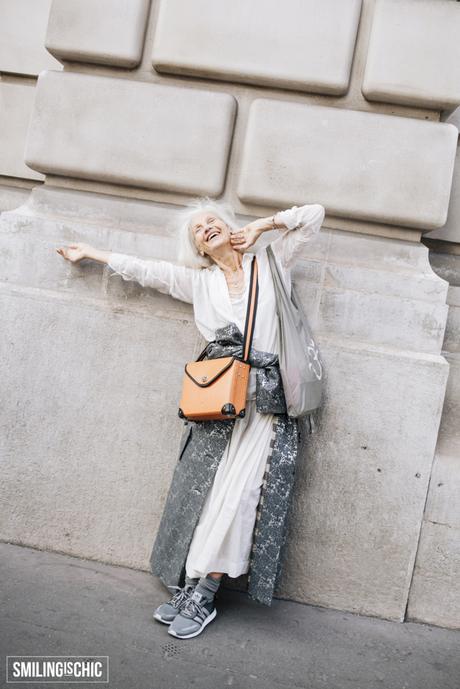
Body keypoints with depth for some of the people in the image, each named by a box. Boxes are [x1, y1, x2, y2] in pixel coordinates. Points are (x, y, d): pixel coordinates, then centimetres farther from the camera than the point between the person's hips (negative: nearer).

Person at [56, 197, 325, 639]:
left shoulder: (271, 263, 13)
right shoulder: (198, 281, 17)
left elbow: (313, 215, 14)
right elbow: (144, 269, 24)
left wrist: (261, 225, 11)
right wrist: (90, 253, 32)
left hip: (263, 400, -2)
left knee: (234, 493, -10)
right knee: (205, 492, -7)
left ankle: (203, 596, -4)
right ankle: (190, 587, 2)